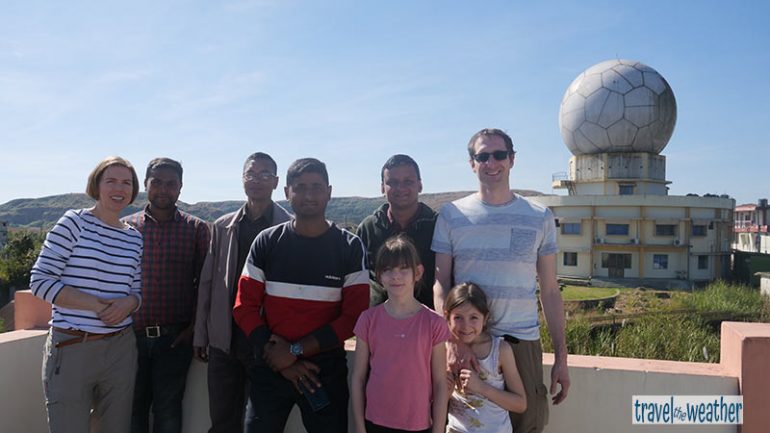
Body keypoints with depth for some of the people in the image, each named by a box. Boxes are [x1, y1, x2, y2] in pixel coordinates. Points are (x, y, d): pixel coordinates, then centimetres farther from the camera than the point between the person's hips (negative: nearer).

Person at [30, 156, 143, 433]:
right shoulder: (74, 223, -5)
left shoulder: (135, 238, 8)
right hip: (71, 349, -4)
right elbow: (40, 280, -9)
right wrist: (97, 305, -17)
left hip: (119, 349, 4)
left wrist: (128, 303, -10)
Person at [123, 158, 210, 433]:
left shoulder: (197, 229, 0)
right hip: (131, 335, 1)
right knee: (132, 409, 13)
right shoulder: (126, 227, 4)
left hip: (175, 338, -1)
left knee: (168, 411, 9)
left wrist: (193, 327, -4)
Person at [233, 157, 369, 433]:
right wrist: (281, 361, -9)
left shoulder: (350, 247, -4)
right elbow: (245, 307, -1)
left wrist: (296, 351, -12)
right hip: (270, 369, 1)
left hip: (326, 369, -1)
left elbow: (355, 316, -8)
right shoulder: (267, 242, 0)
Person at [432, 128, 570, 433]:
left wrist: (561, 357, 5)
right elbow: (440, 284, -1)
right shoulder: (451, 215, 2)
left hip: (522, 341, 1)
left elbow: (550, 291, 7)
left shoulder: (539, 218, 5)